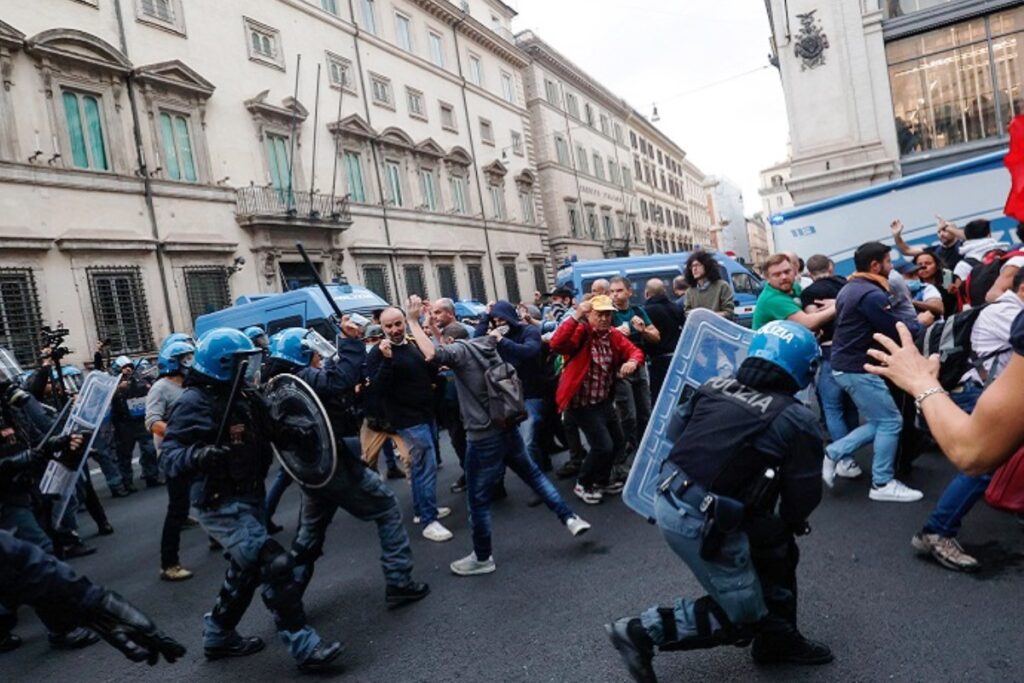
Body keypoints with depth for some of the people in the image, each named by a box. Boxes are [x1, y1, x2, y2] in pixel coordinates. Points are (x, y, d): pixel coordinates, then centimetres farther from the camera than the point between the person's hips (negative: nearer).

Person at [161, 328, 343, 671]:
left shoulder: (246, 396, 6)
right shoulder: (196, 402, -17)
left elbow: (266, 437, 13)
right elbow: (171, 455, -23)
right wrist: (198, 455, -42)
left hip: (251, 497, 9)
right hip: (222, 506, -9)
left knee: (246, 570, 22)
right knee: (275, 565, -14)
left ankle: (218, 636, 43)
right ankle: (304, 646, -4)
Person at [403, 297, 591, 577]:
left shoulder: (460, 350, -13)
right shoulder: (488, 347, 6)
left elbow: (432, 353, -32)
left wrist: (413, 321, -25)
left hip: (483, 437, -7)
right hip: (508, 428, 7)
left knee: (478, 499, 7)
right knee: (533, 474, 24)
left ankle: (482, 558, 21)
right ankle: (570, 518, 24)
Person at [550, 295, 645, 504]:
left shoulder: (614, 334, 3)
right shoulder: (580, 332, -17)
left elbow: (635, 351, -1)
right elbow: (556, 345, -35)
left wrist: (632, 361, -25)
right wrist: (575, 317, -40)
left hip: (604, 400, 8)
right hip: (581, 402, -7)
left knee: (618, 443, 16)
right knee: (603, 446, -9)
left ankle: (602, 481, 39)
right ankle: (583, 485, 15)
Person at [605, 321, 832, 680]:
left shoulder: (714, 386, 3)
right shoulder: (796, 419, -9)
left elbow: (675, 430, 13)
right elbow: (803, 497, -2)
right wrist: (790, 524, 20)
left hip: (668, 499, 7)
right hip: (703, 523, -7)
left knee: (777, 549, 26)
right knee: (743, 617, 14)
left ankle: (777, 640, 42)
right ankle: (642, 631, 9)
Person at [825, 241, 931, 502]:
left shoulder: (850, 288, 13)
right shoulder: (872, 294, -19)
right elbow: (897, 332, -16)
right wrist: (920, 323, 3)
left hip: (845, 364, 10)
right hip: (857, 368, -10)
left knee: (879, 422, 15)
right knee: (891, 422, 0)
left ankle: (834, 453, 12)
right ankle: (883, 484, 8)